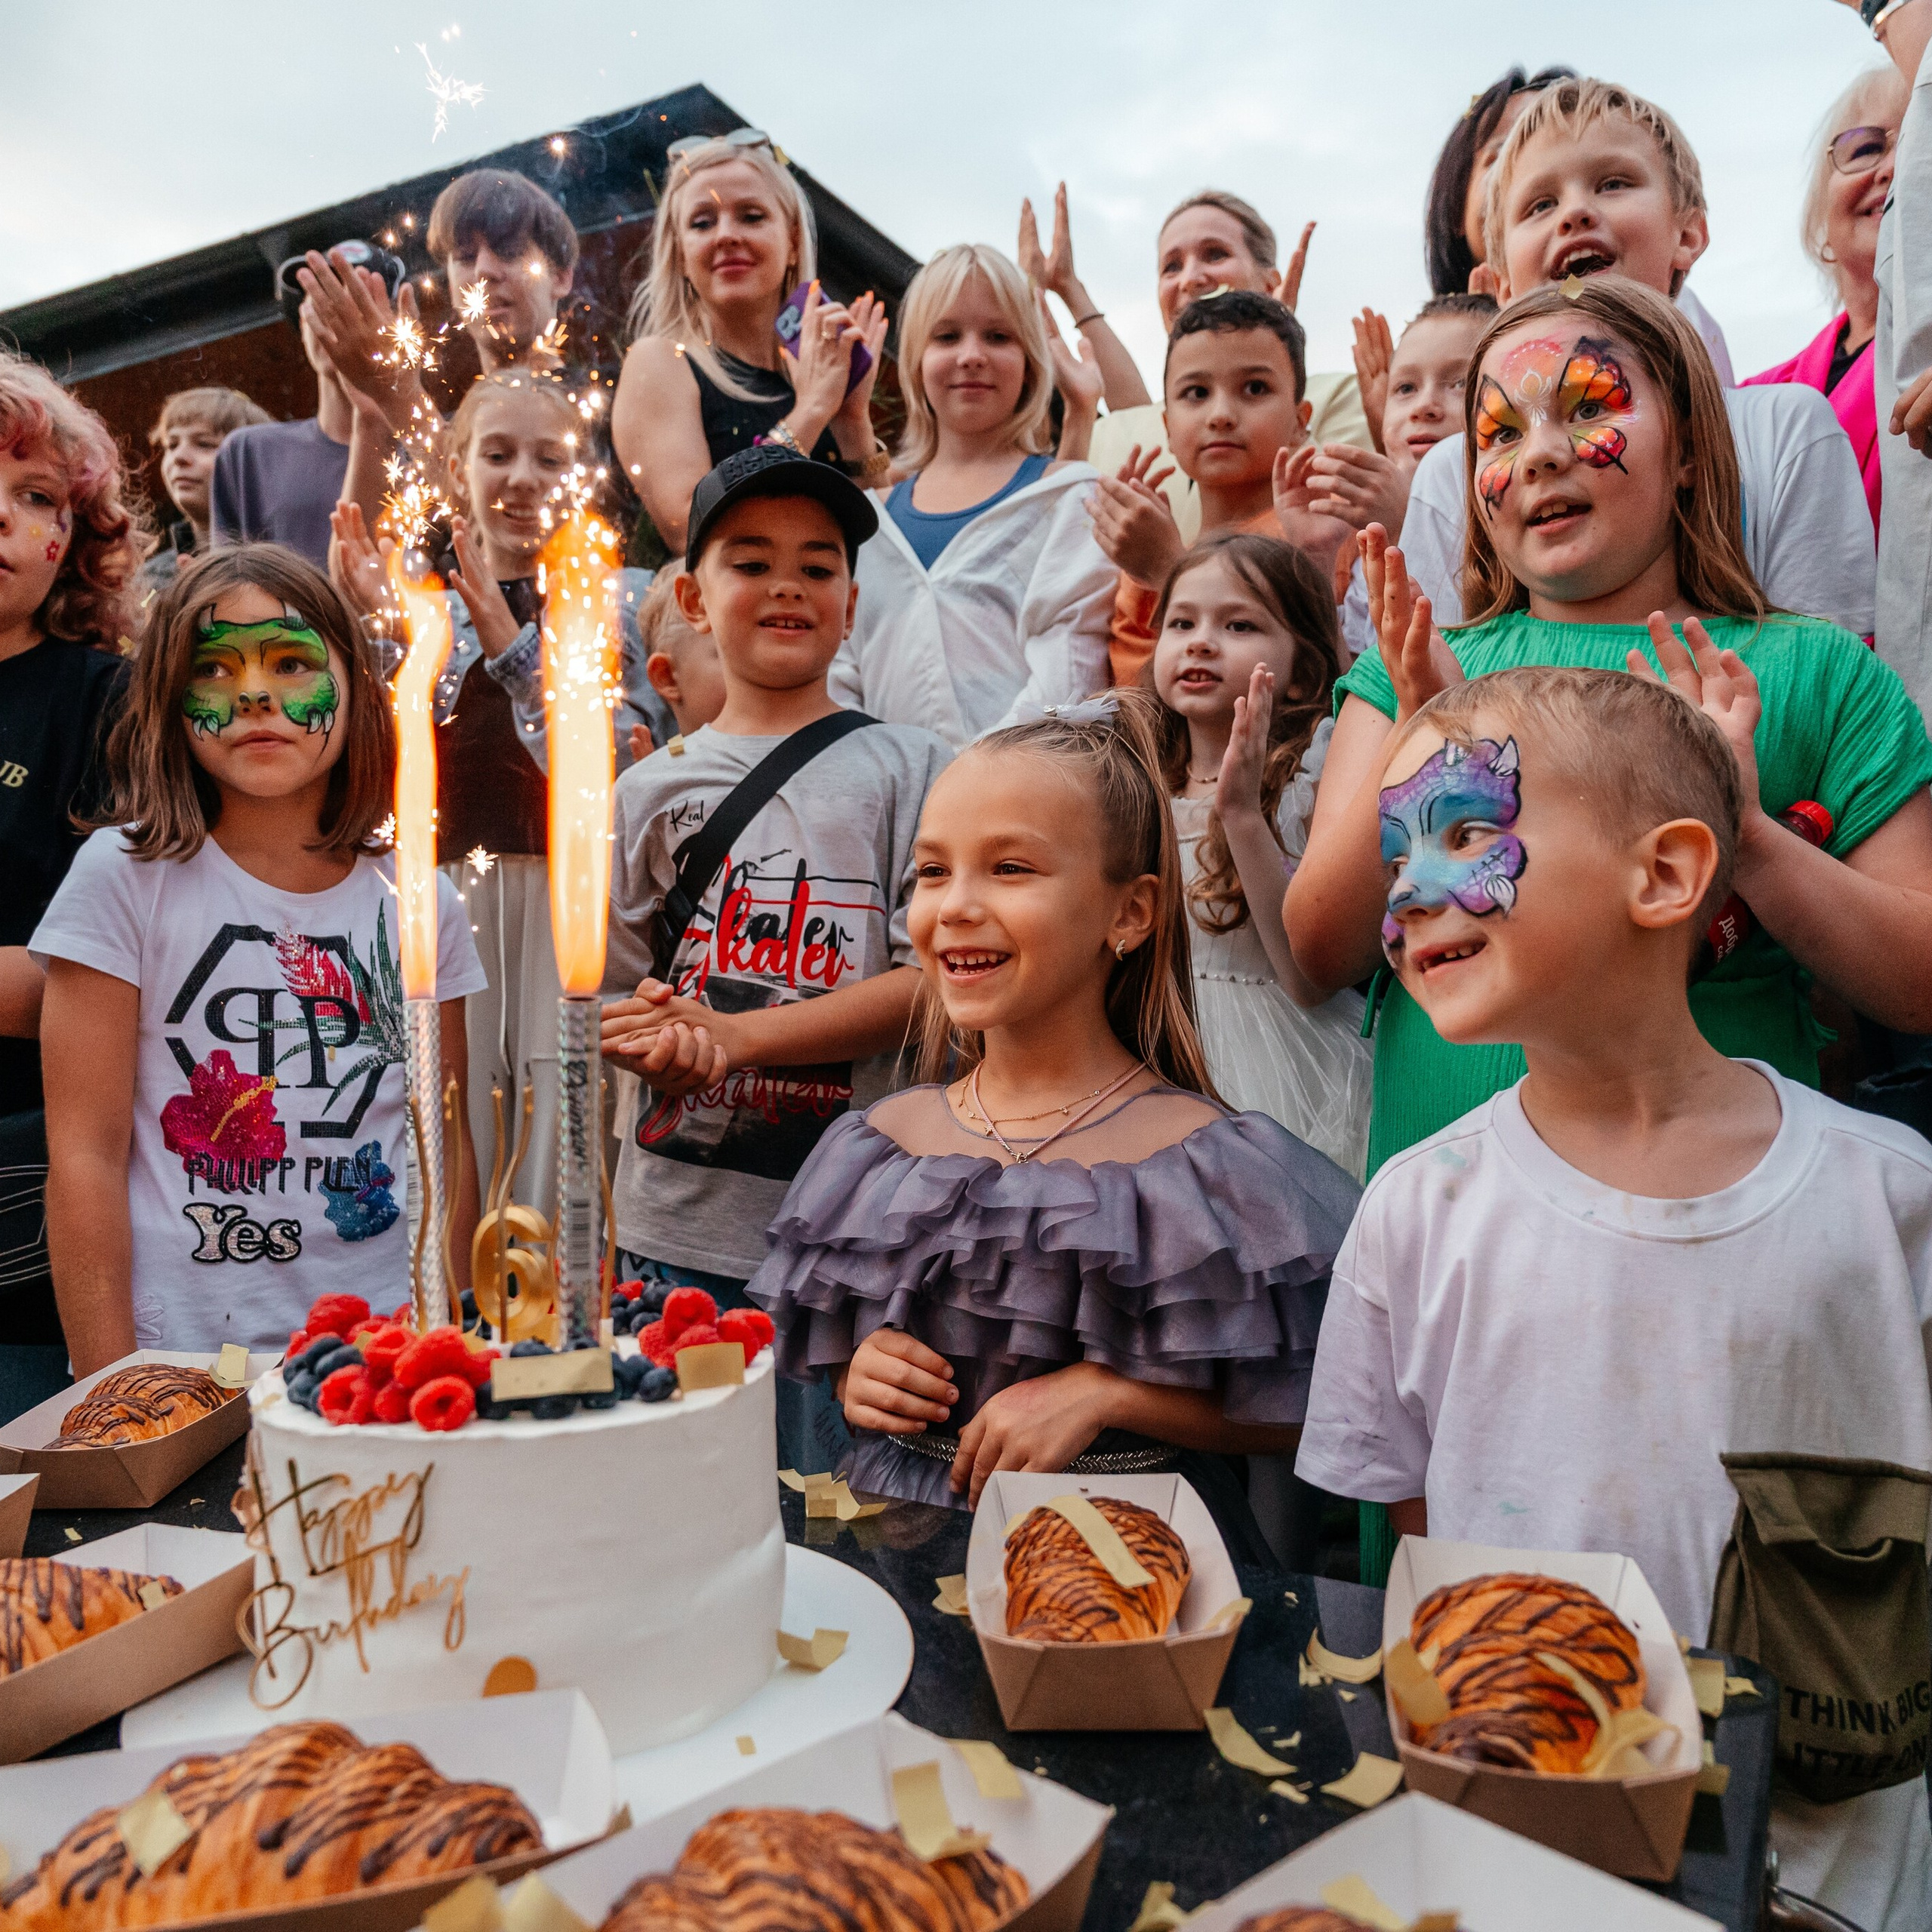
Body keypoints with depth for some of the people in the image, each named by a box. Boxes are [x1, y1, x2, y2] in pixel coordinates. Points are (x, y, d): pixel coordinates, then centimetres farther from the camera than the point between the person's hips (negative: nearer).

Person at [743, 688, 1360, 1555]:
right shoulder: (884, 1140, 5)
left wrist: (1106, 1393, -12)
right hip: (895, 1526, 3)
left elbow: (1297, 1414, -4)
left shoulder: (1201, 1164, -8)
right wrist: (856, 1379, -1)